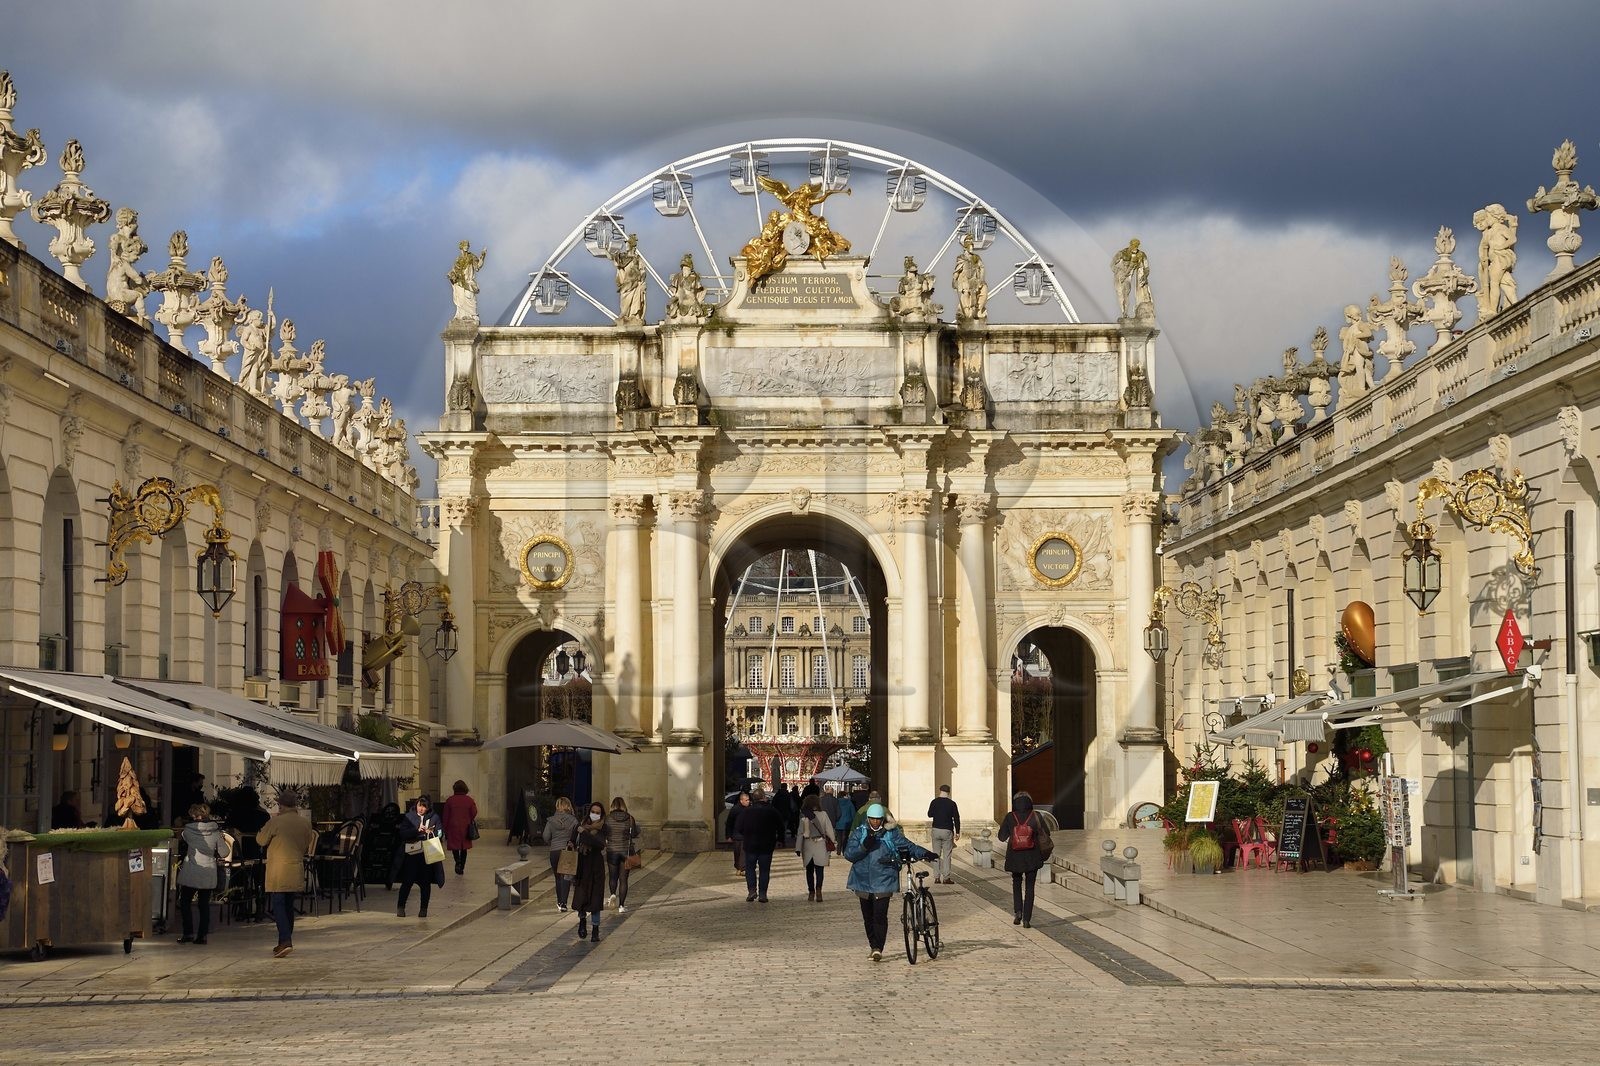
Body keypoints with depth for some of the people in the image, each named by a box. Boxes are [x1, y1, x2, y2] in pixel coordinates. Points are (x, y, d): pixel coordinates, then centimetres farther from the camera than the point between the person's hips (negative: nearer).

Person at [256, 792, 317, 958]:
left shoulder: (275, 822, -12)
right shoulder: (305, 824, 3)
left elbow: (261, 840, 1)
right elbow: (307, 848, 12)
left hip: (278, 872, -5)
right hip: (296, 872, 5)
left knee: (278, 906, -6)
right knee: (288, 906, 14)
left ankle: (285, 940, -20)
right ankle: (285, 942, 19)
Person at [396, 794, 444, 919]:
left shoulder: (434, 817, 7)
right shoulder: (409, 817, 5)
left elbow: (440, 833, 5)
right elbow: (403, 833, -4)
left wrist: (431, 832, -15)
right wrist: (417, 830, -15)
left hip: (428, 854, 1)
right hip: (411, 853, -1)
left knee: (426, 882, 5)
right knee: (407, 881, -3)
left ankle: (424, 909, 13)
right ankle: (400, 907, 3)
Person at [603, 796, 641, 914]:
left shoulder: (608, 818, -8)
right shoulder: (629, 818, -6)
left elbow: (604, 834, -3)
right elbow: (634, 834, 0)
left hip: (612, 851, 0)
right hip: (626, 851, 0)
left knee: (613, 876, 18)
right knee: (623, 879, 4)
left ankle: (613, 894, -7)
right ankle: (621, 905, 1)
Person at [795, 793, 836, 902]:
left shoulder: (803, 817, -4)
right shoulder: (823, 815, -7)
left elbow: (800, 833, -2)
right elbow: (829, 830, -2)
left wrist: (798, 848, 3)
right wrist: (834, 840, 13)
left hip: (807, 845, 1)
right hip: (820, 844, -1)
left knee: (809, 870, 13)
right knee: (819, 869, 0)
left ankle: (811, 892, 14)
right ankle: (818, 889, -21)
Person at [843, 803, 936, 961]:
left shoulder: (892, 833, 2)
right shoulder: (859, 833, 5)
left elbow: (908, 846, 6)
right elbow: (849, 854, -3)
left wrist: (923, 853, -9)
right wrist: (864, 847, -19)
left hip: (883, 881, -3)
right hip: (863, 881, 3)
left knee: (880, 916, -12)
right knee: (868, 917, 9)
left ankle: (878, 948, -10)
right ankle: (874, 947, 22)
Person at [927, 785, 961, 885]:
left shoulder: (934, 802, -1)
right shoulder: (951, 803, -6)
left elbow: (929, 814, 11)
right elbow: (956, 818, -4)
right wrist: (957, 832, 4)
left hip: (936, 830, 2)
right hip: (947, 831, -2)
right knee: (946, 855, 1)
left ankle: (936, 877, 6)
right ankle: (946, 878, -2)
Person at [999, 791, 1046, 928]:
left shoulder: (1010, 817, -9)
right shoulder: (1035, 816, -10)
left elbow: (1002, 837, -3)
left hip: (1015, 858, 0)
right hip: (1032, 858, 0)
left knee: (1016, 883, 23)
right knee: (1029, 887, 10)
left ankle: (1018, 912, 5)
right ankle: (1026, 919, 4)